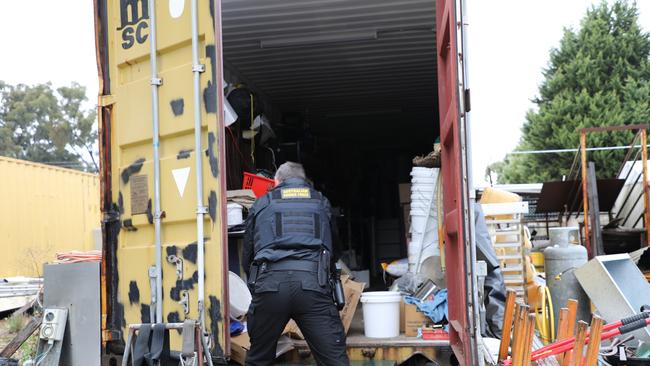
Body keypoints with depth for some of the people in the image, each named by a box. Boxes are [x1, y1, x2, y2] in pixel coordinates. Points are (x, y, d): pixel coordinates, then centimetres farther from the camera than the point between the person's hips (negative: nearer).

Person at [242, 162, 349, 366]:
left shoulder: (261, 204, 23)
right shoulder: (321, 202, 26)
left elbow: (247, 257, 26)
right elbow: (335, 251, 37)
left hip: (270, 282, 1)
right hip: (312, 283, 0)